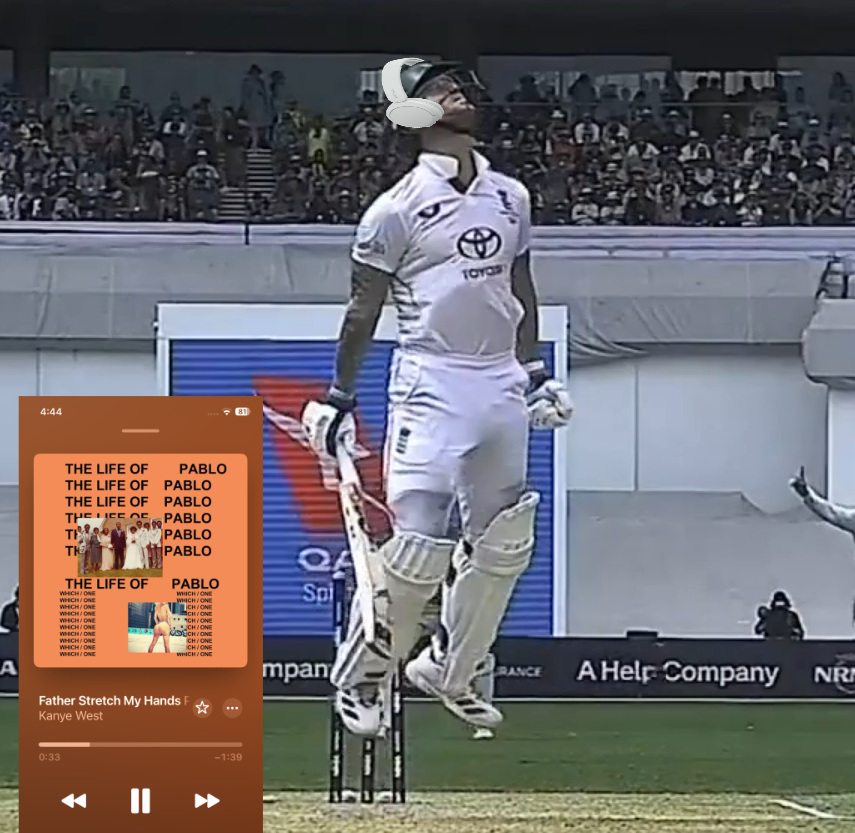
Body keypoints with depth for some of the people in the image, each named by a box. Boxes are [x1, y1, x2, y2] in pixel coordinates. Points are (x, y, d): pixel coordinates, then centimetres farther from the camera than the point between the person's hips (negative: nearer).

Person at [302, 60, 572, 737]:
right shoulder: (397, 208, -5)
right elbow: (364, 311, -2)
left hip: (502, 384, 6)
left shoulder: (512, 197, 13)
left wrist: (535, 374, 18)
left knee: (506, 541, 9)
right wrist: (339, 398, -4)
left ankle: (450, 672, 24)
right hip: (431, 383, -6)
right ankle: (359, 676, 2)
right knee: (419, 542, -15)